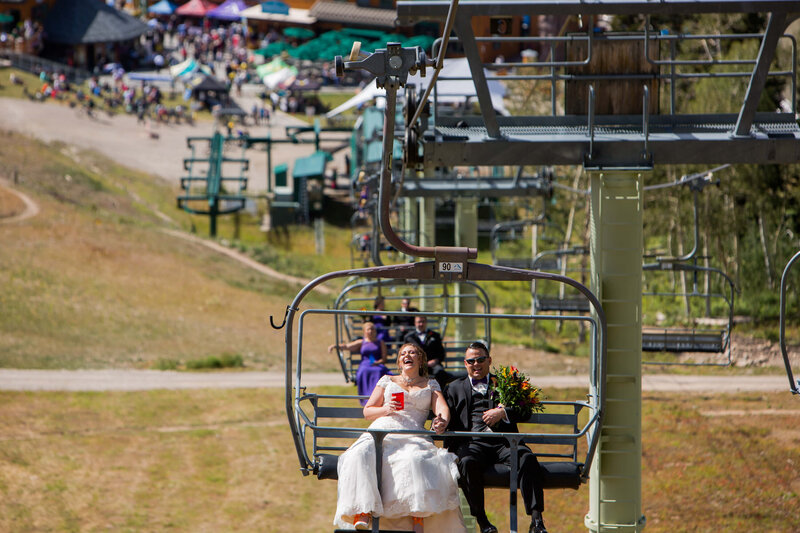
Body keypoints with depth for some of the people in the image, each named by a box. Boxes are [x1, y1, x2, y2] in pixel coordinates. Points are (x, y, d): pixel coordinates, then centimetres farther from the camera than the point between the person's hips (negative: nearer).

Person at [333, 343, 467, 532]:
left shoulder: (431, 385, 26)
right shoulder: (387, 381, 28)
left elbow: (442, 407, 8)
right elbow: (367, 411, 22)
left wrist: (442, 421, -16)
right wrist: (386, 409, 0)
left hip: (412, 436, -1)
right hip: (381, 431, 1)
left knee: (416, 459, -40)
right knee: (362, 455, -36)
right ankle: (363, 514, -46)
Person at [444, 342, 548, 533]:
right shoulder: (455, 388, 27)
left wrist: (503, 412, -7)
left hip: (503, 443, 0)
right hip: (472, 443, 0)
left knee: (528, 458, -31)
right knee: (468, 463, -36)